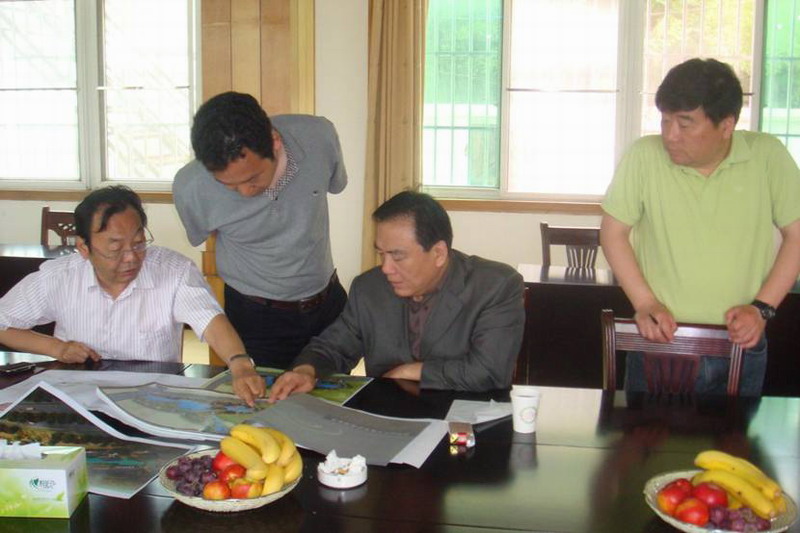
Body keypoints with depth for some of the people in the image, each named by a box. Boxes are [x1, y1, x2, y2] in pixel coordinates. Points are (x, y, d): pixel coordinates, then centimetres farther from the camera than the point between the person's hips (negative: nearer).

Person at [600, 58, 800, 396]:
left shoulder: (768, 156, -8)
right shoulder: (644, 156, -10)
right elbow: (613, 232, -2)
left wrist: (762, 307, -8)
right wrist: (644, 303, -10)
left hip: (741, 347, 1)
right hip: (659, 342, -1)